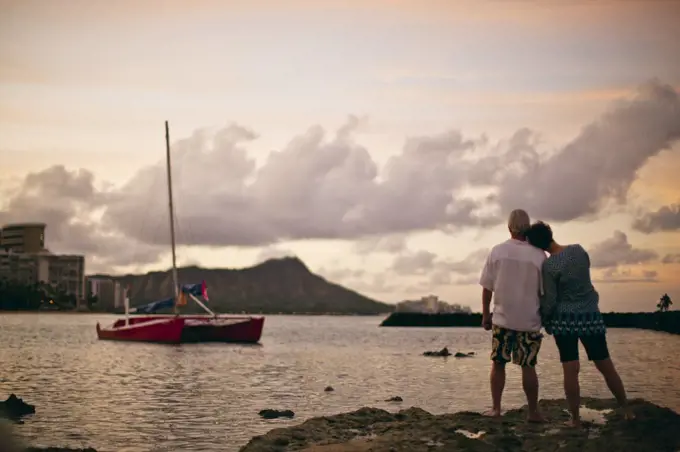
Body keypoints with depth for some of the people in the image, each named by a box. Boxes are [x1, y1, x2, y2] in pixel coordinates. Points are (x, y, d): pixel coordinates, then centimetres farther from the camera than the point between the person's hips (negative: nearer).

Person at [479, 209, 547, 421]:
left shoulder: (497, 251, -4)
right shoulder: (538, 255, -9)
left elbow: (487, 287, -1)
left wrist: (485, 314, 10)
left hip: (502, 318, 1)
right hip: (530, 320, -1)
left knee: (498, 363, 11)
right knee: (528, 366, 6)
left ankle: (496, 408, 10)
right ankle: (533, 411, 11)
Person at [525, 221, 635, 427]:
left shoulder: (549, 266, -14)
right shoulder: (579, 250, -2)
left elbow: (549, 301, -10)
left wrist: (545, 321, 7)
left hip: (565, 319, -4)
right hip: (590, 315, 4)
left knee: (571, 370, -1)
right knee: (606, 366, 12)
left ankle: (575, 419, 3)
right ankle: (627, 410, 21)